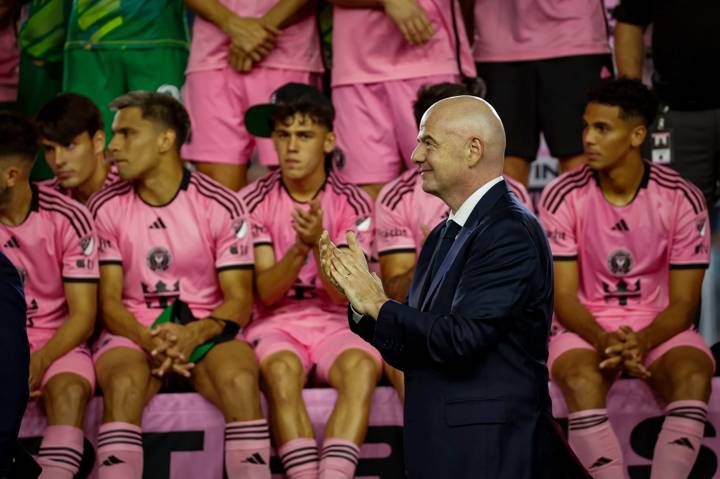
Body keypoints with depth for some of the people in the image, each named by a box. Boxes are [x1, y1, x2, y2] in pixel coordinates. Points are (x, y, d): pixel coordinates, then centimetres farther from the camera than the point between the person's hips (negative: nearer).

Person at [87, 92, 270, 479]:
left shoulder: (220, 206, -1)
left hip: (206, 329, -1)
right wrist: (147, 341, -18)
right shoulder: (106, 208, 5)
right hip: (134, 330, 1)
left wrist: (194, 334, -22)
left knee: (240, 380, -34)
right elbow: (109, 299, 3)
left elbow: (239, 300, -2)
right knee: (123, 384, -34)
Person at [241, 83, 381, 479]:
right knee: (281, 370, -36)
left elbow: (344, 293, -5)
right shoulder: (255, 202, 2)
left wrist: (319, 242, -23)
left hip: (333, 323, 1)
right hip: (276, 324, -1)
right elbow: (265, 293, -5)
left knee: (362, 367, -33)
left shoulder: (351, 204, 3)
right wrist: (299, 248, -22)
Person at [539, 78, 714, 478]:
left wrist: (642, 342, -25)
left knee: (693, 377, -33)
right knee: (580, 380, -34)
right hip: (587, 327, 0)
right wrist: (604, 341, -26)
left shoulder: (681, 199, -7)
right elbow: (563, 296, -6)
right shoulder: (563, 198, -6)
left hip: (660, 328, 0)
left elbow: (683, 303, -5)